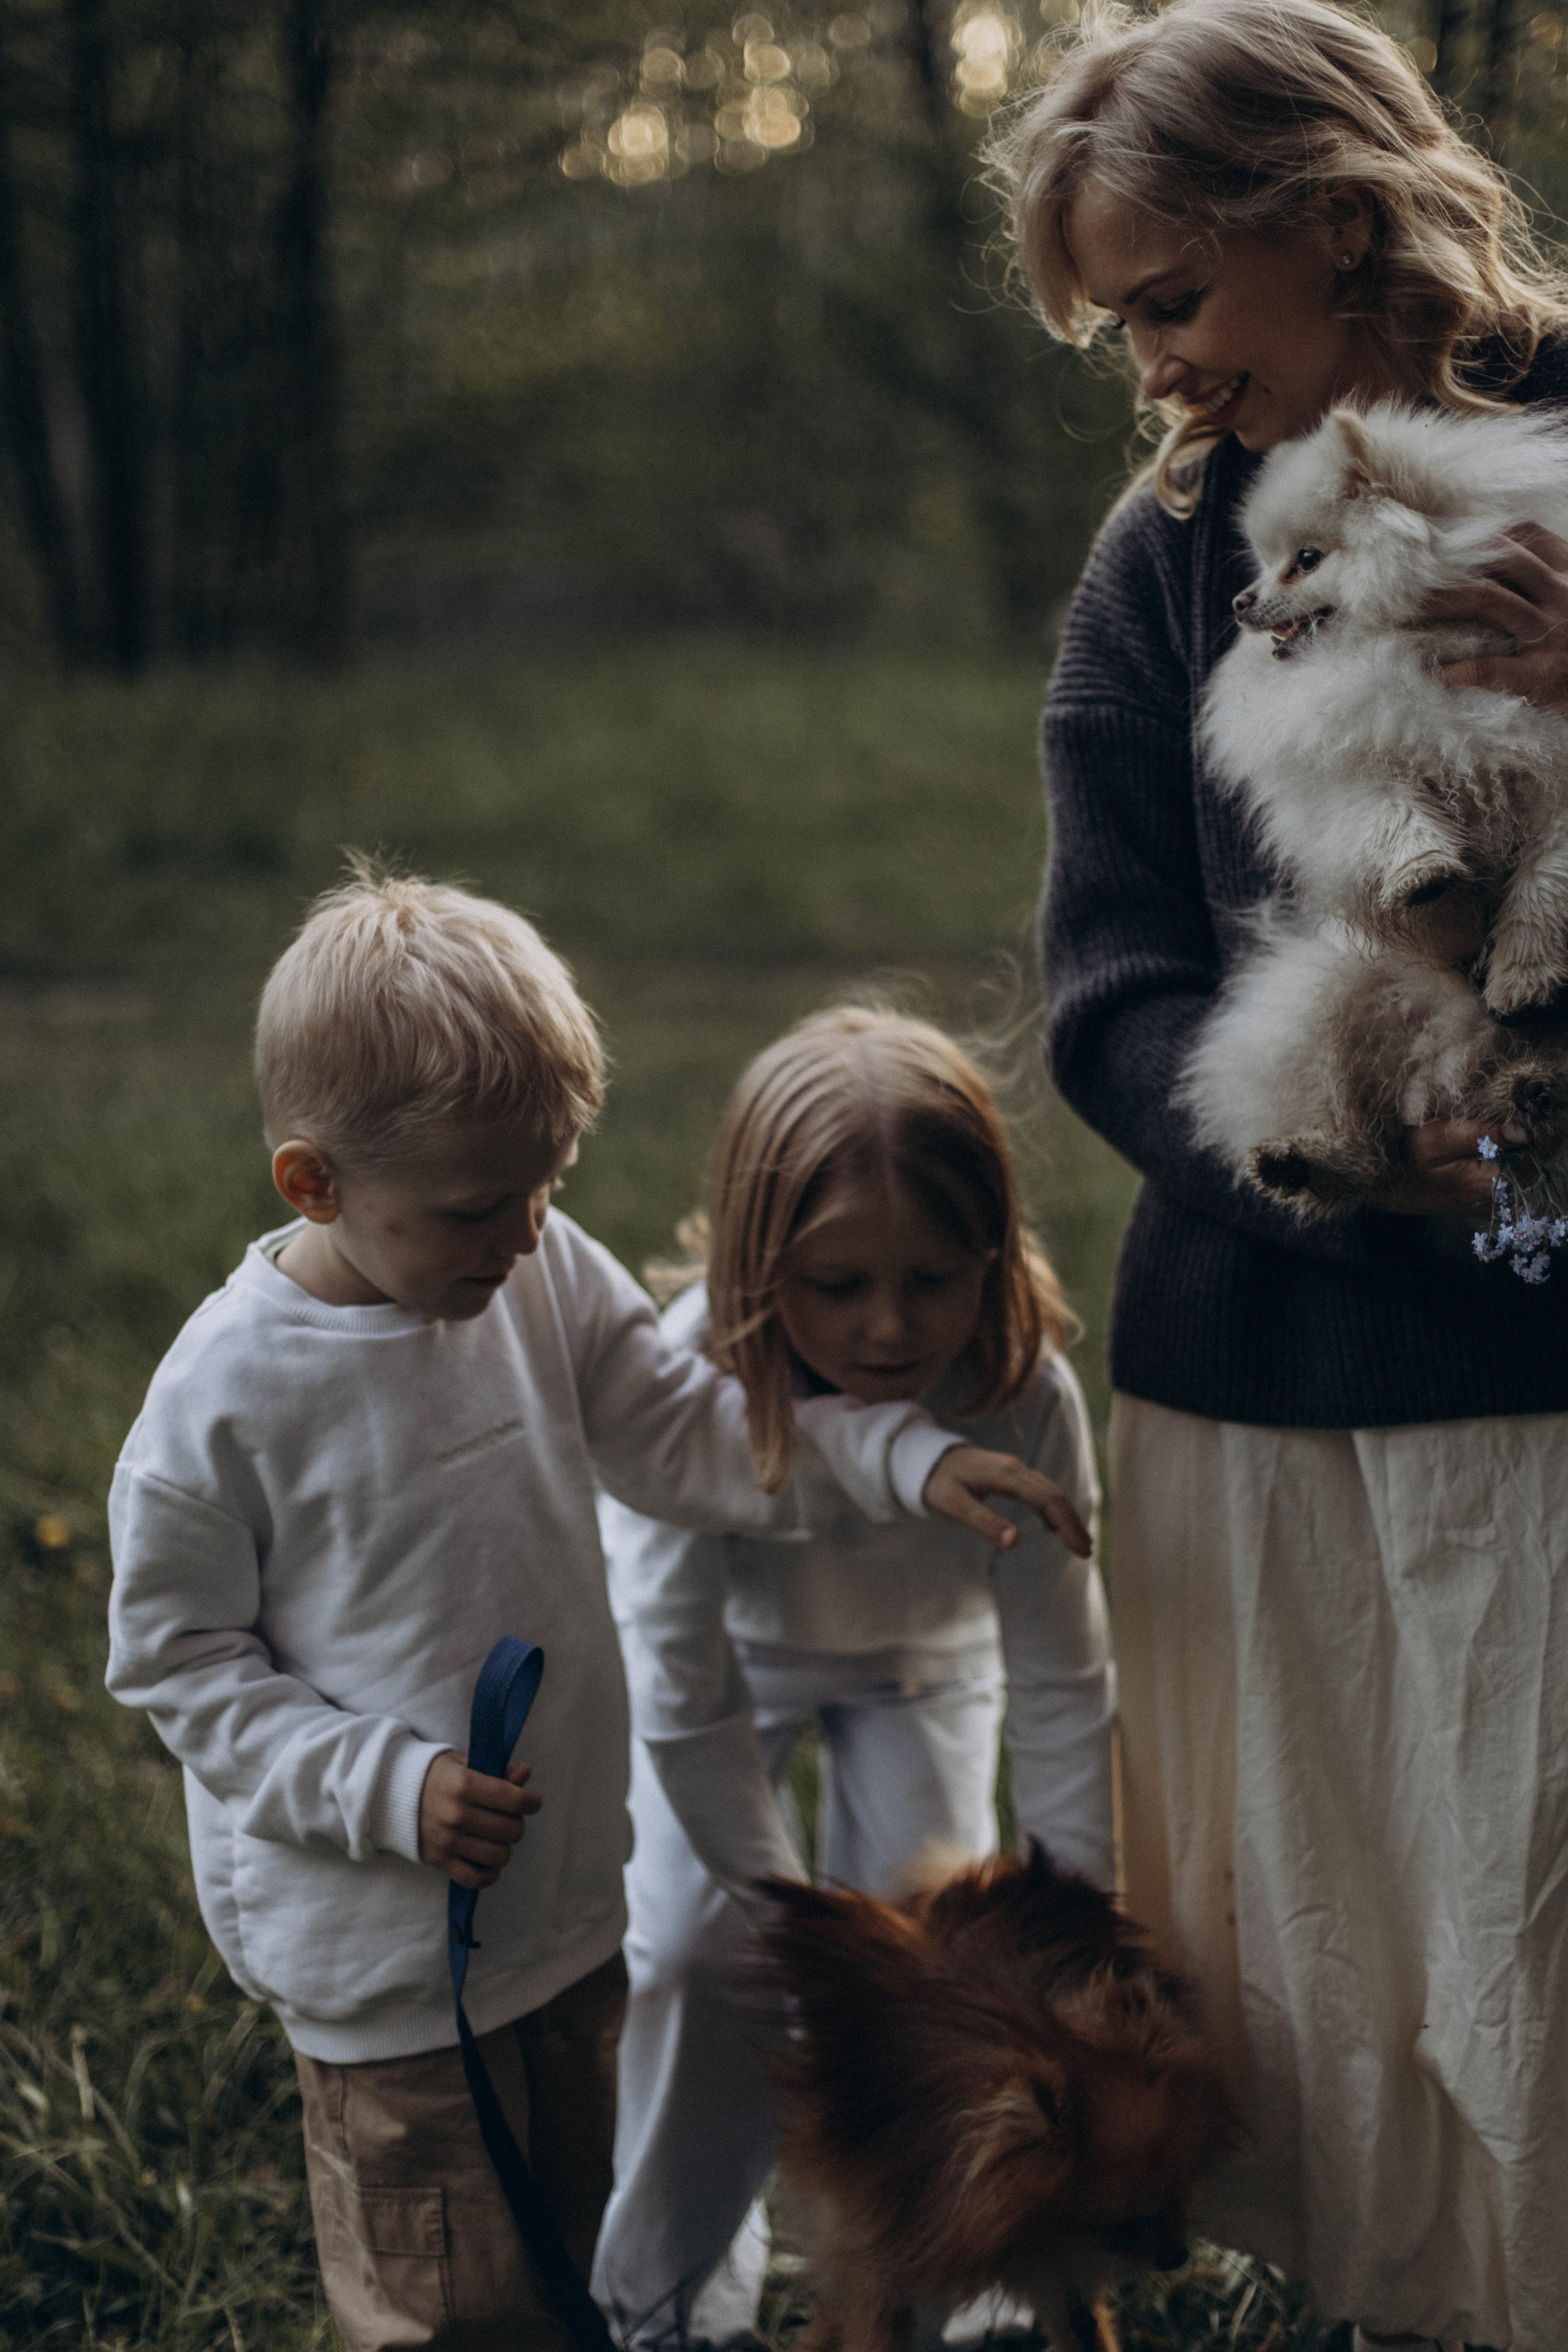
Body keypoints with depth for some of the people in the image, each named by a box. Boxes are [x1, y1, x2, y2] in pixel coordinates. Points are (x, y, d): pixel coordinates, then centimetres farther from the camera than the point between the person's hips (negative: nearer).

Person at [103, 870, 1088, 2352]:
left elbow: (689, 1437, 5)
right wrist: (388, 1785, -23)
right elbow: (175, 1661, -12)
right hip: (381, 1940, -6)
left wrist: (907, 1457, -9)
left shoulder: (546, 1278, -5)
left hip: (565, 1896, 6)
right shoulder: (226, 1397, -20)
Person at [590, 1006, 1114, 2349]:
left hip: (922, 1648, 1)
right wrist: (784, 1903, -21)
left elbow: (1062, 1681, -22)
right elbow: (686, 1699, -29)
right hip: (734, 1644, -1)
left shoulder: (1026, 1396, -37)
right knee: (692, 1951, -7)